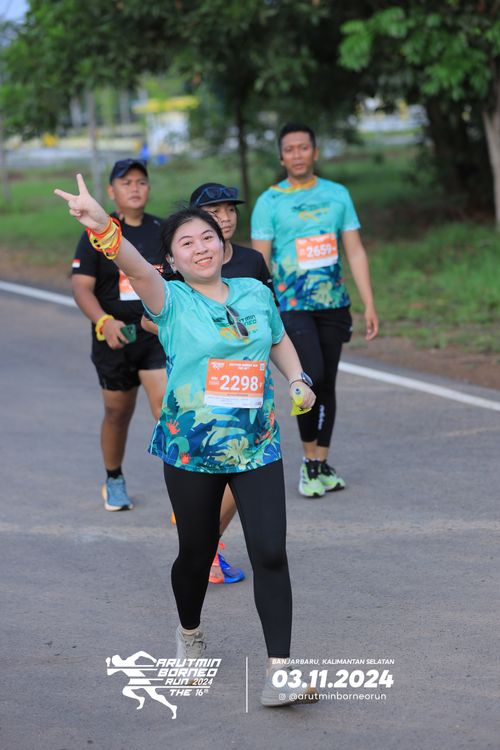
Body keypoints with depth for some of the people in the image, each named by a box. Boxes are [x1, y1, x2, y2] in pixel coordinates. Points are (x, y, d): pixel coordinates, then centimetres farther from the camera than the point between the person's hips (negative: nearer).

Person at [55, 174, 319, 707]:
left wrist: (298, 380, 5)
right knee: (197, 553, 11)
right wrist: (101, 227, -49)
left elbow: (279, 341, 24)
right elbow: (135, 267, -29)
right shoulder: (172, 301, -7)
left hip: (257, 447, 2)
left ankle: (278, 673, -5)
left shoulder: (256, 293, 5)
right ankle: (190, 633, 43)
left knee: (270, 553, -9)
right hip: (189, 450, -2)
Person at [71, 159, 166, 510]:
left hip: (159, 335, 0)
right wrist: (104, 322, -26)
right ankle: (114, 481, 35)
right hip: (114, 337, 0)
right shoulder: (97, 234, -3)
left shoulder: (163, 231, 3)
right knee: (118, 412, 13)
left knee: (166, 403, -17)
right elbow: (81, 287, -10)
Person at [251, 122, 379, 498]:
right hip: (291, 306, -4)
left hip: (334, 305, 4)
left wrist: (370, 306, 2)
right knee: (313, 376, -20)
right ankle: (309, 458, -3)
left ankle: (322, 466, 19)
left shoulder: (338, 195, 8)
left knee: (327, 384, 8)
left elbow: (356, 252, 8)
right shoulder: (270, 201, 0)